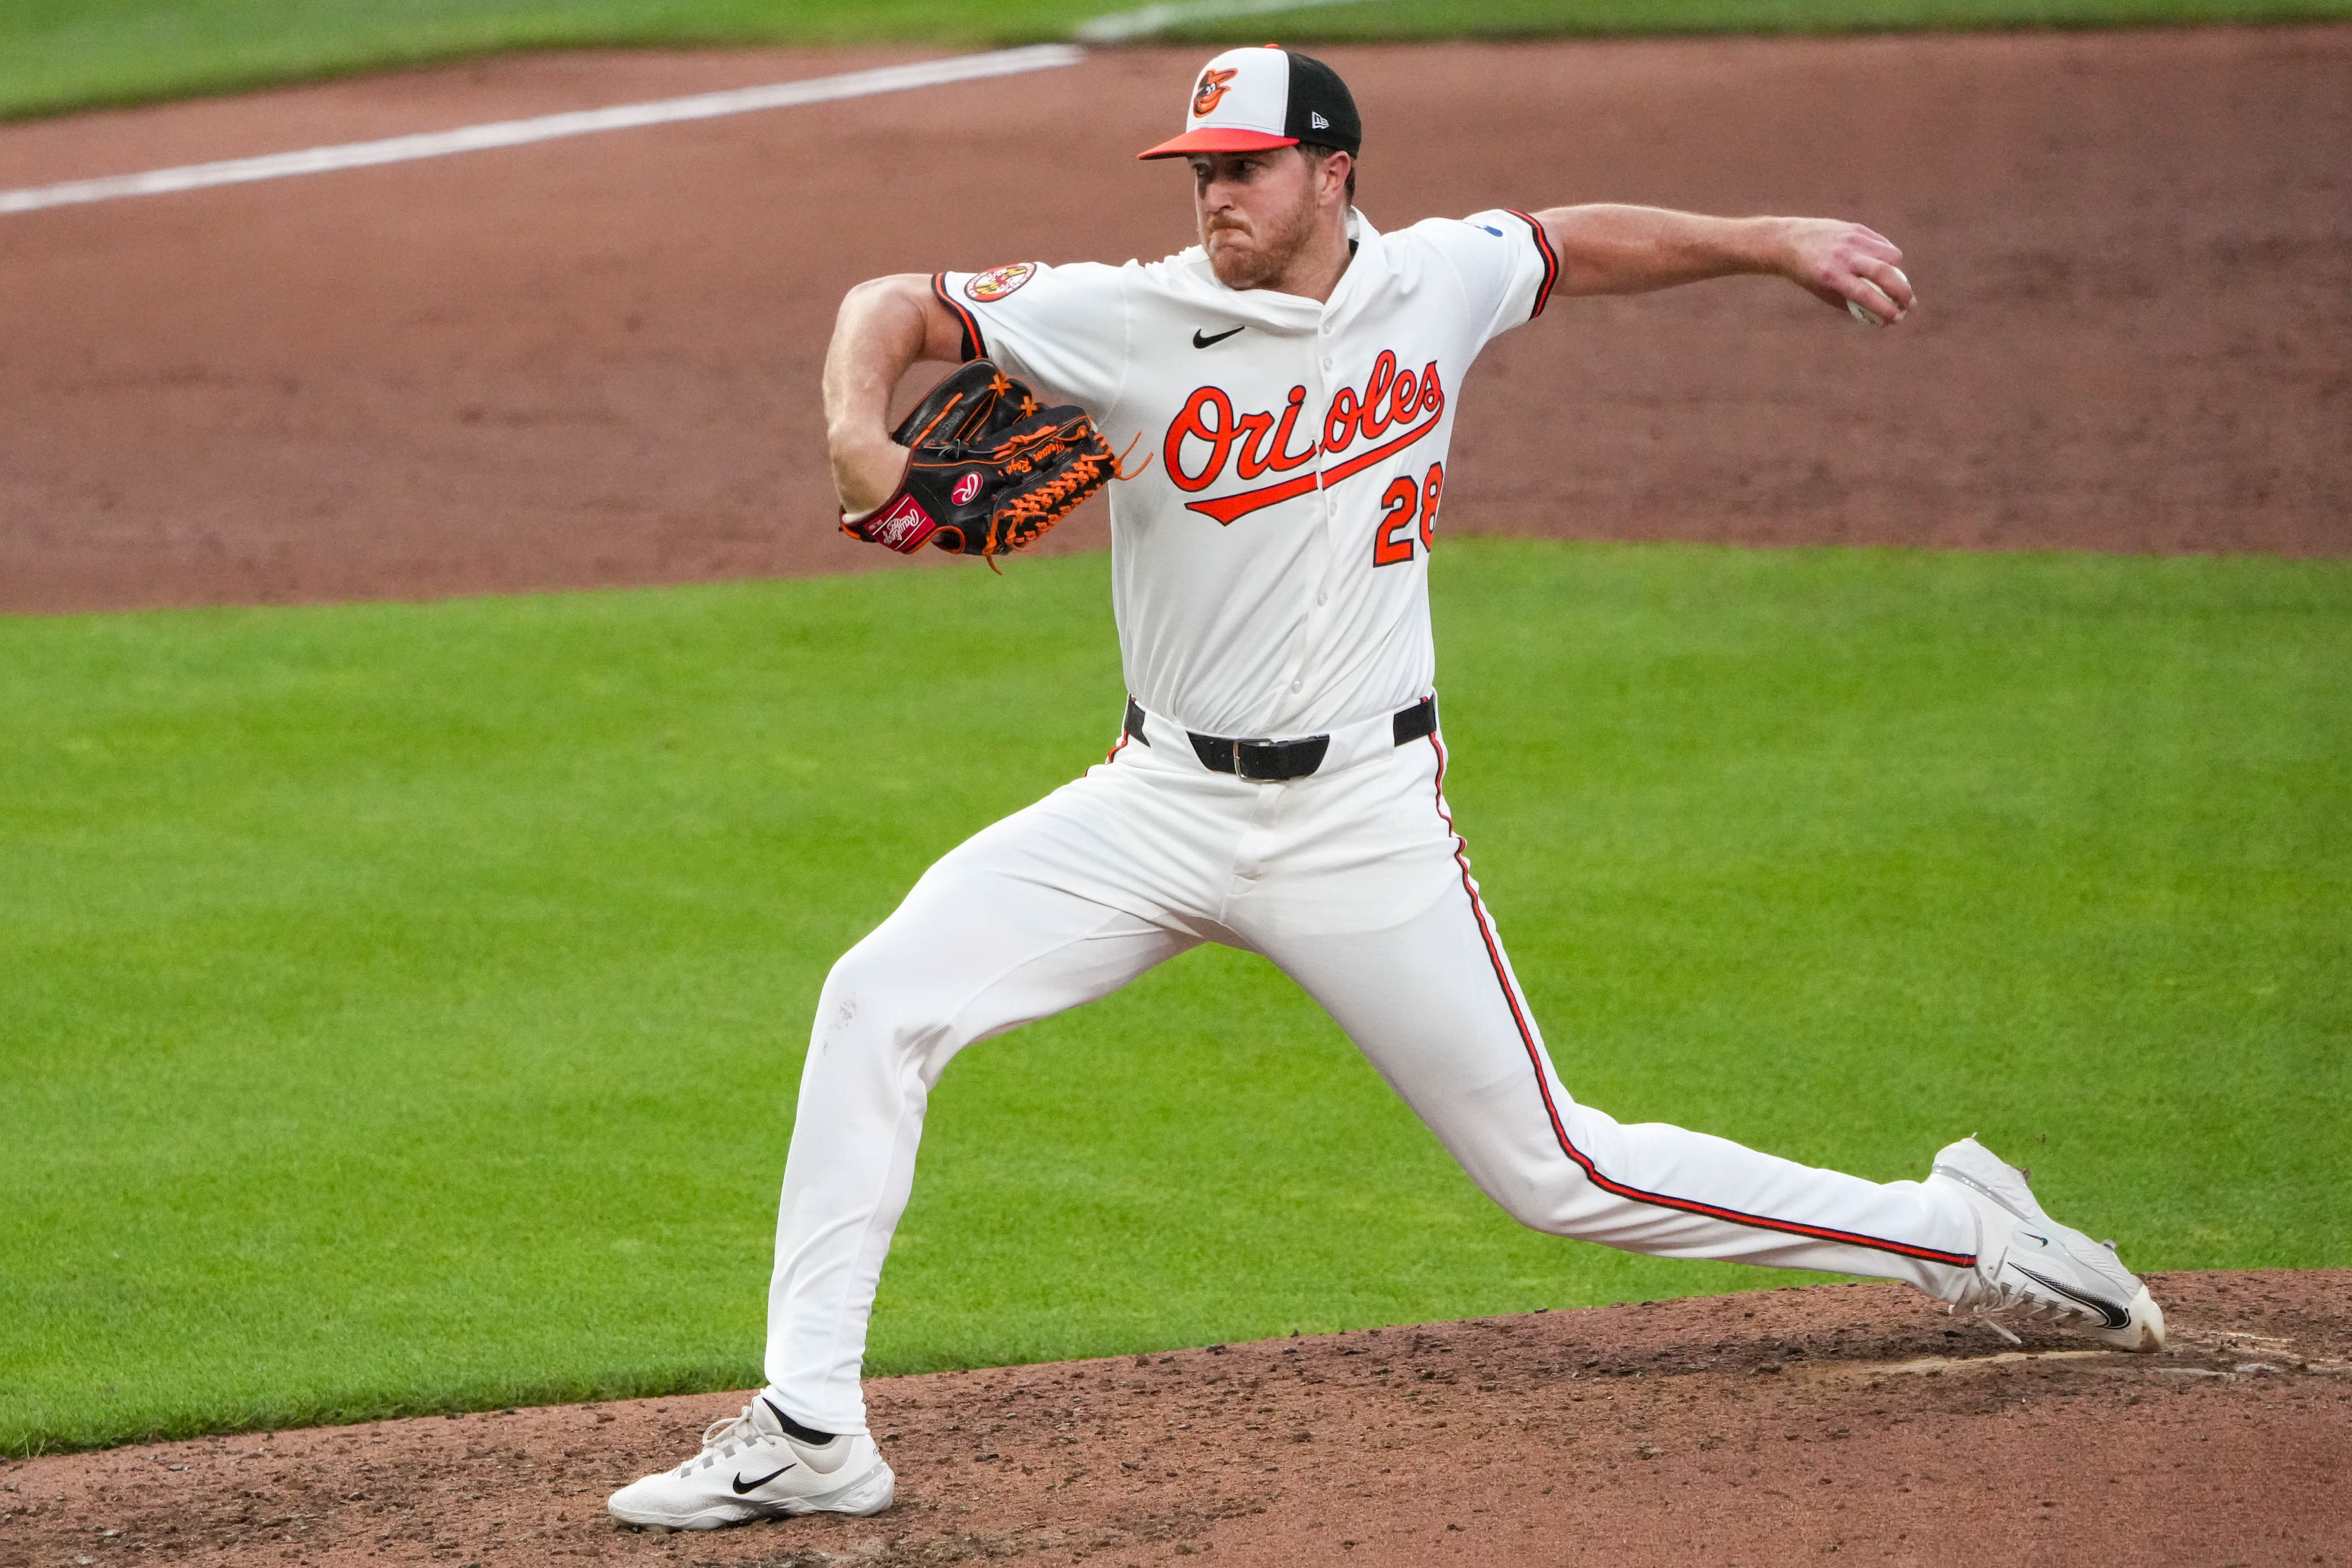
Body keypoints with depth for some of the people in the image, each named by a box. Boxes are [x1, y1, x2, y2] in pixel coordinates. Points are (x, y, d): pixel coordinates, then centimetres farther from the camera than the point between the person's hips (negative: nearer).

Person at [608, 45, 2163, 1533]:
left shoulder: (1437, 283, -2)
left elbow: (1580, 244, 18)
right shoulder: (1132, 319, -8)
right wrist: (859, 436, -23)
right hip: (1163, 802, 1)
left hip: (1366, 824, -1)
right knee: (880, 1001, -16)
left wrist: (1773, 242, 14)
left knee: (1556, 1173, -1)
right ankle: (810, 1431, -12)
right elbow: (893, 307, -3)